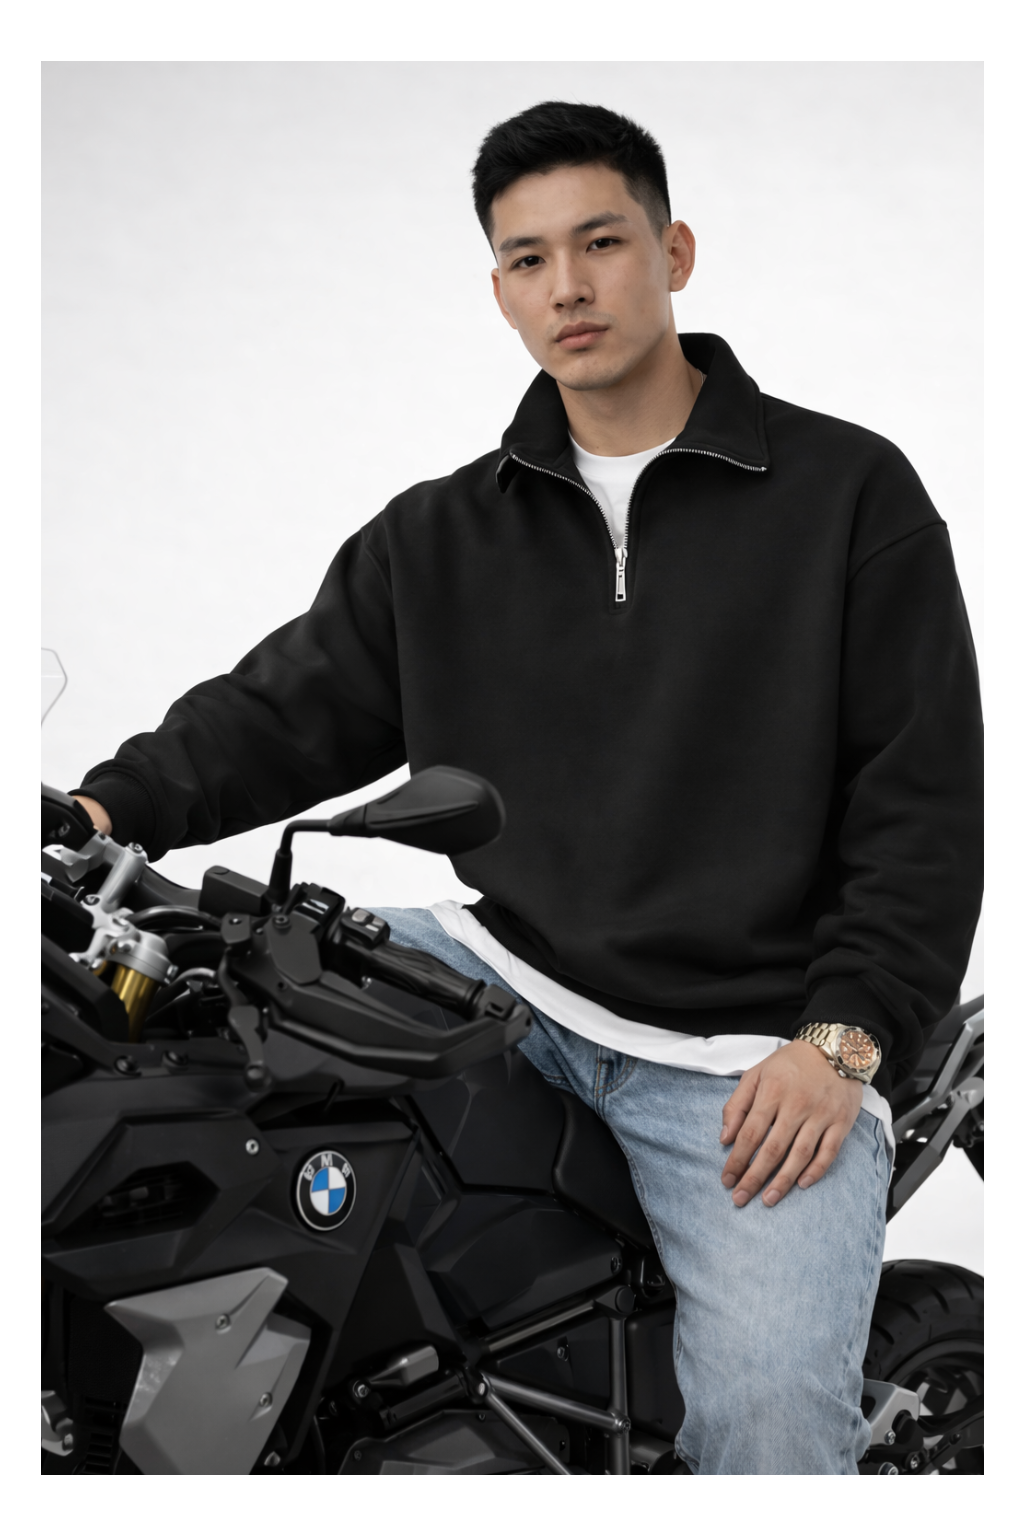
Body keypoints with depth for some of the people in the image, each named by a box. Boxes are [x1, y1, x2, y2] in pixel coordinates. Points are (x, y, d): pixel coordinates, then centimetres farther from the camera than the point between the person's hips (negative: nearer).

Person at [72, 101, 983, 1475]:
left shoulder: (849, 492, 1)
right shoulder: (441, 537, 14)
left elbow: (929, 796, -2)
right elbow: (286, 711, 8)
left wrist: (842, 1041, -12)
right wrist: (108, 812, -10)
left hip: (753, 1052, -4)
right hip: (506, 984, 4)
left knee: (771, 1415, -26)